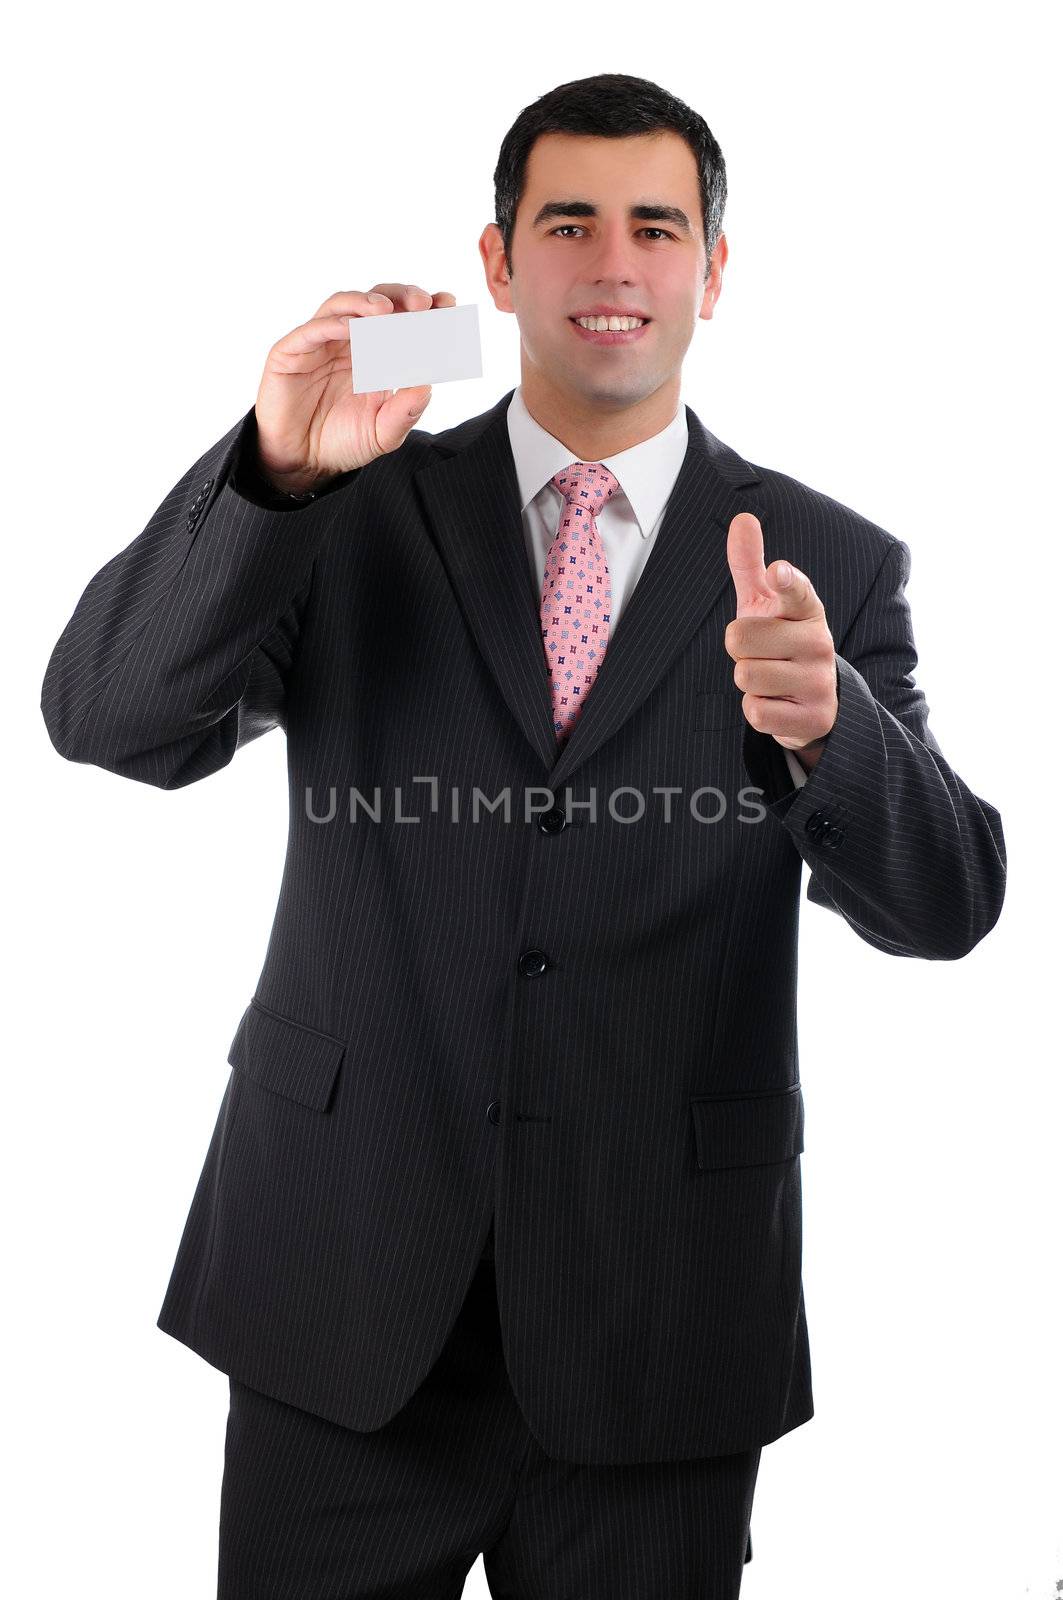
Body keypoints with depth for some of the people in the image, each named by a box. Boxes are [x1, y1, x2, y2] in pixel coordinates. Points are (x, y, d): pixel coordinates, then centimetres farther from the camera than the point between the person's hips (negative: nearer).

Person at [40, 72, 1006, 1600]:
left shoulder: (824, 563, 1)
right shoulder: (357, 513, 2)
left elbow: (944, 903, -8)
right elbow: (108, 719, -10)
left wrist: (821, 727, -29)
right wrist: (276, 469, -26)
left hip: (657, 1322, 0)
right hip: (344, 1306, 1)